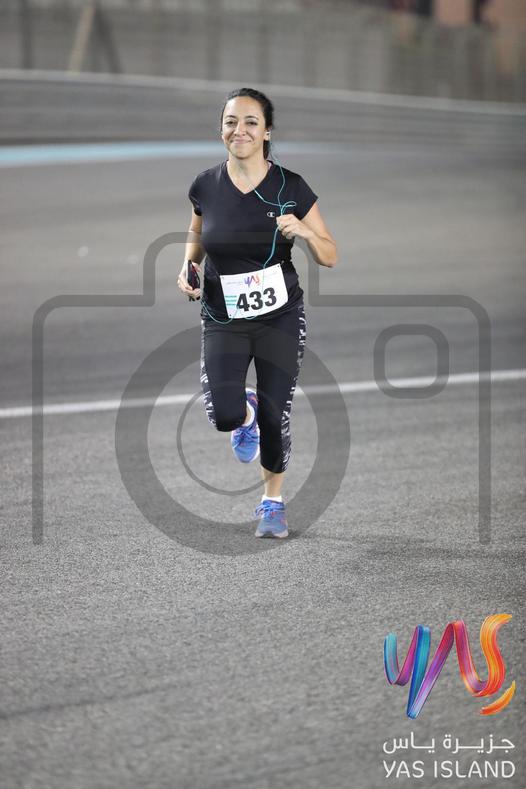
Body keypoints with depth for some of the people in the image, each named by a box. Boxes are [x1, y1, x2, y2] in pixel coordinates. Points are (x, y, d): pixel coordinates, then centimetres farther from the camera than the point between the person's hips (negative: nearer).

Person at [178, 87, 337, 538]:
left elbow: (330, 257, -5)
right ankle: (245, 413, 24)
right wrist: (189, 266, -4)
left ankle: (273, 502, 28)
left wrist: (303, 231, -25)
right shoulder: (206, 187, -6)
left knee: (275, 417, 1)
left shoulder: (291, 188, -11)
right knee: (223, 416, -16)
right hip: (223, 320, 1)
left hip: (280, 319, -1)